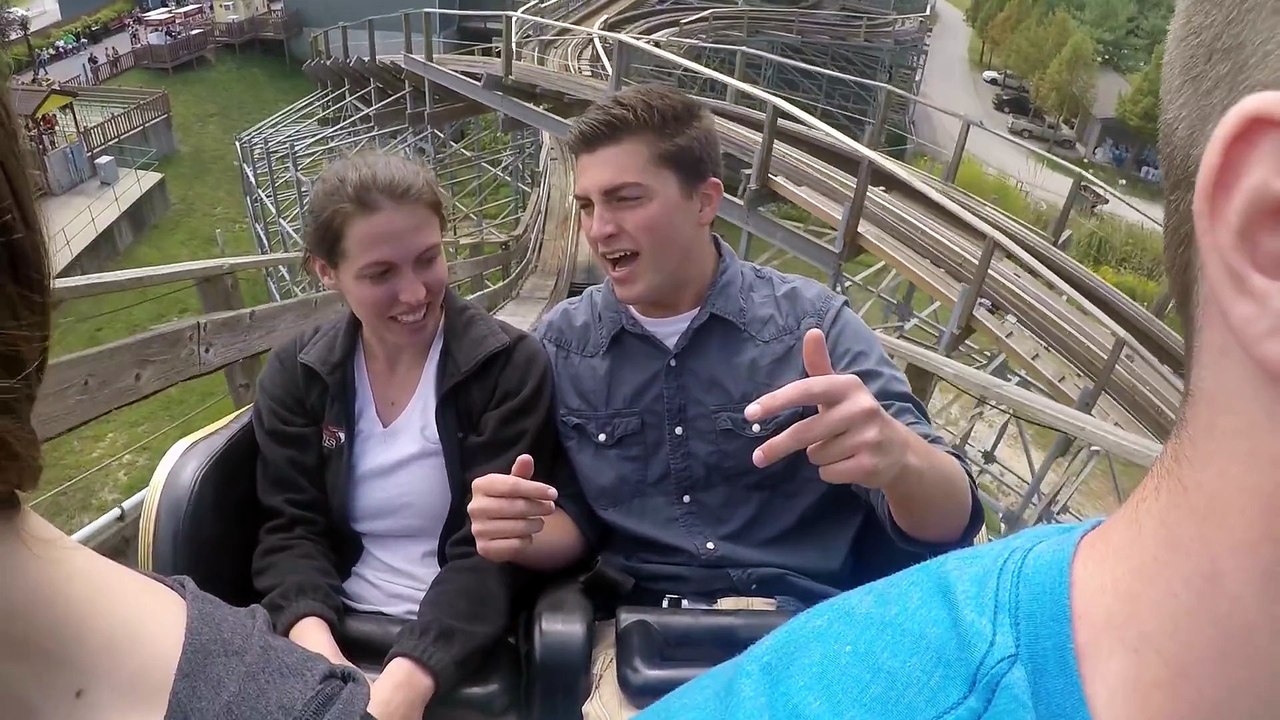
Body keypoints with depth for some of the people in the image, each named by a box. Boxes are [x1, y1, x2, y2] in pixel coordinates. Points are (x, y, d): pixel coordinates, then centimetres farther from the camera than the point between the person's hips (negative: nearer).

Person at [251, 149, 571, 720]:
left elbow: (490, 552, -14)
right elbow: (290, 529, -1)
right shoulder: (296, 374, 1)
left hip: (465, 650, -2)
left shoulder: (511, 366, -10)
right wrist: (316, 648, -20)